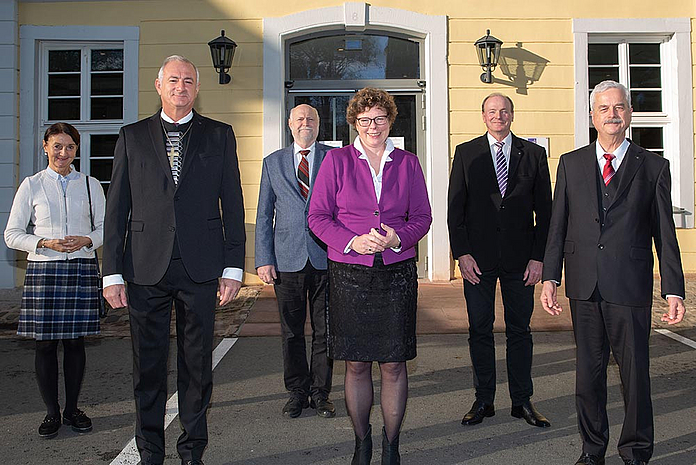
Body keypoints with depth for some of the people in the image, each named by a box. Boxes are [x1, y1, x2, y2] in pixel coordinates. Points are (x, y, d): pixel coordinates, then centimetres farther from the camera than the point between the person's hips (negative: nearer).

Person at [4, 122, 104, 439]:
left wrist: (86, 240, -10)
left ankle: (72, 409, 20)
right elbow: (12, 234, 3)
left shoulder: (90, 185, 8)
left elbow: (104, 228, 11)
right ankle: (52, 412, 16)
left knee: (75, 341, 6)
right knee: (45, 343, 2)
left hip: (81, 268, 1)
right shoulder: (31, 186, 4)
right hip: (43, 270, -1)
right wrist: (46, 243, -13)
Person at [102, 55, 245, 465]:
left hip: (200, 268, 0)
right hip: (145, 268, 1)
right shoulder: (132, 137, 10)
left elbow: (233, 204, 6)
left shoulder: (219, 136, 9)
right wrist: (113, 272, 0)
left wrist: (233, 266, -1)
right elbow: (117, 209, 7)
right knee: (148, 367, 8)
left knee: (197, 365, 7)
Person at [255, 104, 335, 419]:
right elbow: (264, 215, 8)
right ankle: (297, 392, 22)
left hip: (326, 258, -1)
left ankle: (320, 392, 20)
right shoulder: (273, 162, 10)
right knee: (291, 332, 8)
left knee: (324, 331, 6)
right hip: (287, 260, 1)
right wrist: (263, 259, 0)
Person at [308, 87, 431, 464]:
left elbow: (422, 217, 9)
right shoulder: (337, 160, 3)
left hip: (397, 274, 1)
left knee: (394, 364, 4)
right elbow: (318, 216, 0)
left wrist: (398, 237, -12)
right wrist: (353, 242, -15)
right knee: (355, 365, 7)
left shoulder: (407, 163, 8)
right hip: (349, 274, -1)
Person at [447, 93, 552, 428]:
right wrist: (461, 253, -7)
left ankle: (522, 401, 20)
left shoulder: (533, 154, 7)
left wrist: (538, 256, -3)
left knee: (519, 329, 8)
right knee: (480, 329, 6)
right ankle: (483, 400, 18)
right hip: (478, 257, 0)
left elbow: (544, 209, 5)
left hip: (520, 258, 1)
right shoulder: (466, 153, 5)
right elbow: (455, 207, 2)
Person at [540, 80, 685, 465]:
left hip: (631, 288, -1)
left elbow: (665, 234, 2)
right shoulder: (571, 163, 9)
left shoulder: (653, 167, 4)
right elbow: (557, 226, 7)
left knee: (635, 372, 6)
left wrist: (674, 291, -4)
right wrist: (550, 277, -1)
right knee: (588, 370, 11)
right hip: (584, 288, 2)